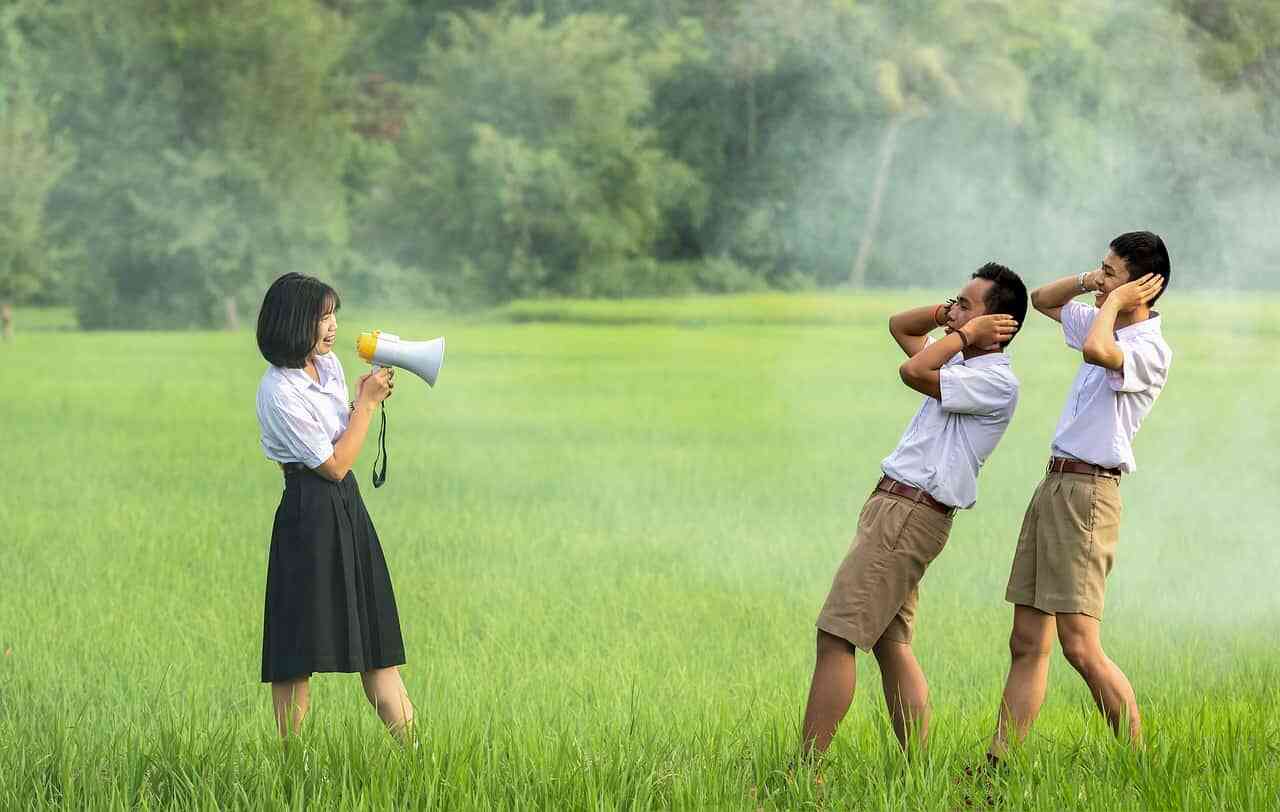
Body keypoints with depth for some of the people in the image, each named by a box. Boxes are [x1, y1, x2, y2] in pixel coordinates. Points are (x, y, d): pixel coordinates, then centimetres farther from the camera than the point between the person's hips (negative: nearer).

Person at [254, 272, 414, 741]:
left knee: (377, 647, 7)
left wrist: (366, 399, 4)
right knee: (299, 653, -3)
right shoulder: (279, 393, -18)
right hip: (310, 517, -8)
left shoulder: (329, 364, 8)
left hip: (348, 508, 8)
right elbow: (334, 464, -14)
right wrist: (367, 403, -8)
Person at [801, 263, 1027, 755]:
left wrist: (967, 332, -9)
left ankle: (805, 770, -13)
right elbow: (899, 327, 30)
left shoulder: (996, 382, -12)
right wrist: (947, 315, 12)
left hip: (911, 515, -10)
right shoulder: (963, 364, 17)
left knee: (835, 638, -12)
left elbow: (913, 371, -23)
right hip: (894, 507, 10)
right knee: (891, 646, 8)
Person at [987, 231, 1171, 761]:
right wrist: (1088, 282, 12)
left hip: (1088, 492, -9)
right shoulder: (1107, 327, 16)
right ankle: (997, 766, 7)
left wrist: (1113, 300, -15)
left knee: (1080, 648, -13)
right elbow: (1041, 300, 31)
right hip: (1054, 484, 9)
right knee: (1027, 644, 7)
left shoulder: (1151, 349, -12)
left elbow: (1097, 350, -34)